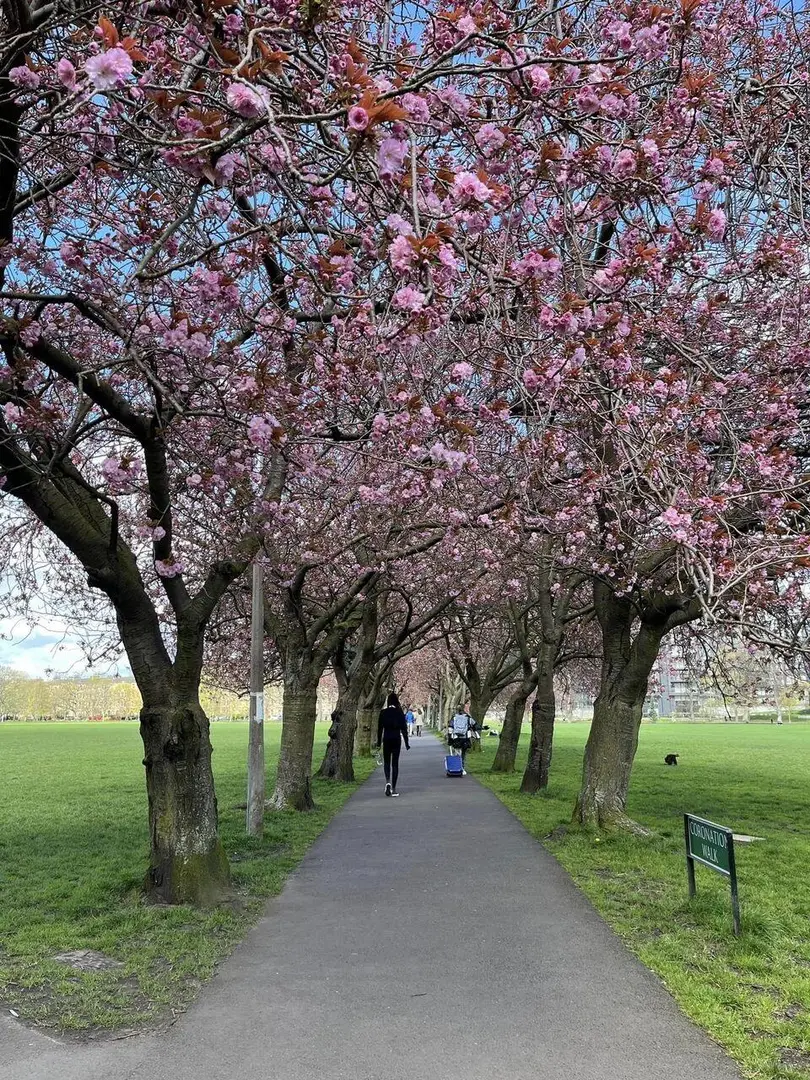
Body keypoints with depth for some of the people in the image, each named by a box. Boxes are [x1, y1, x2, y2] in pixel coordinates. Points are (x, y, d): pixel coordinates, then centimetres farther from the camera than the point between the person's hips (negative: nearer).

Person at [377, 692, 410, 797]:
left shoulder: (383, 712, -3)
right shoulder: (400, 712, -4)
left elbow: (380, 728, 0)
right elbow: (404, 728, -3)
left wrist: (379, 743, 7)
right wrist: (406, 743, 3)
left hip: (386, 739, 0)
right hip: (397, 739, 0)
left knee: (386, 761, 13)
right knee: (395, 763, 5)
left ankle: (388, 781, -13)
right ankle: (394, 789, 4)